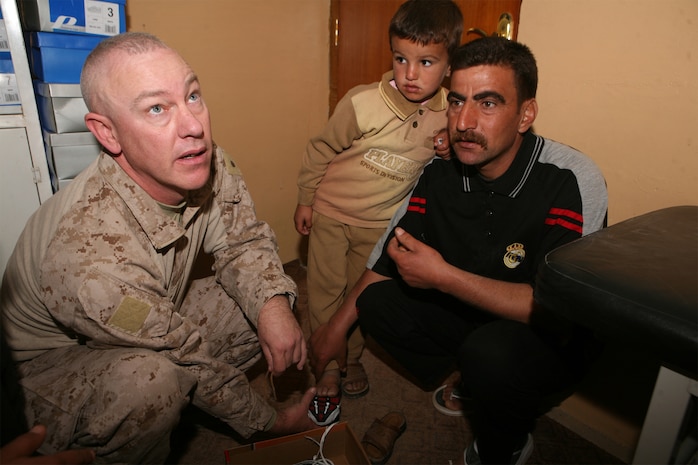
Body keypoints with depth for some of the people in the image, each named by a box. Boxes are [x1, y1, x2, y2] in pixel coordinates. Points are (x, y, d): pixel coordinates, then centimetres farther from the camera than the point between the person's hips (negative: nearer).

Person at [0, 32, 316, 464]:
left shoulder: (211, 166, -21)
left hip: (155, 323, 7)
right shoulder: (91, 257, -39)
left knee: (264, 299, -7)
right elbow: (194, 361, -28)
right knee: (149, 379, -36)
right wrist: (271, 422, -13)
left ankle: (174, 399, 7)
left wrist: (273, 305, -26)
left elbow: (243, 240, -5)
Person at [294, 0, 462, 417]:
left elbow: (437, 167, 10)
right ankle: (328, 363, 31)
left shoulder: (449, 113, -10)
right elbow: (322, 151, -8)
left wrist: (451, 151, -14)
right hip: (330, 213, -2)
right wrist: (305, 200, 0)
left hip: (381, 224, 2)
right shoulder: (362, 103, -21)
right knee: (326, 291, 8)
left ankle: (351, 357, 40)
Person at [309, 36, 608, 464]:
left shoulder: (571, 180, -25)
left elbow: (560, 314, -29)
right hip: (473, 318, 5)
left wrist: (443, 276, -29)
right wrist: (337, 325, 2)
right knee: (376, 301, -9)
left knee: (491, 350, -35)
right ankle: (471, 386, 10)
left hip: (554, 344, -4)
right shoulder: (442, 170, -9)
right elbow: (392, 255, 1)